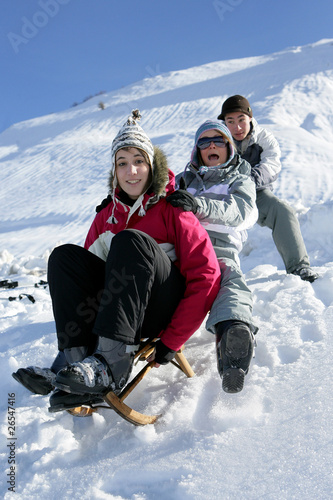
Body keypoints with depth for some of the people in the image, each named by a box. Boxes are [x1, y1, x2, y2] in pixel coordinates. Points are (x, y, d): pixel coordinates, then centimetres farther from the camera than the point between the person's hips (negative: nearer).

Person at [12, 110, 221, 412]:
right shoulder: (107, 216, 10)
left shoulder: (172, 209, -6)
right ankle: (75, 359, -30)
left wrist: (171, 342, -17)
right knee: (65, 256, -13)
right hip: (122, 308, 5)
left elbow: (206, 277, -13)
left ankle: (111, 364, -38)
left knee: (130, 241, -28)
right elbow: (86, 272, 10)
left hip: (168, 310, -4)